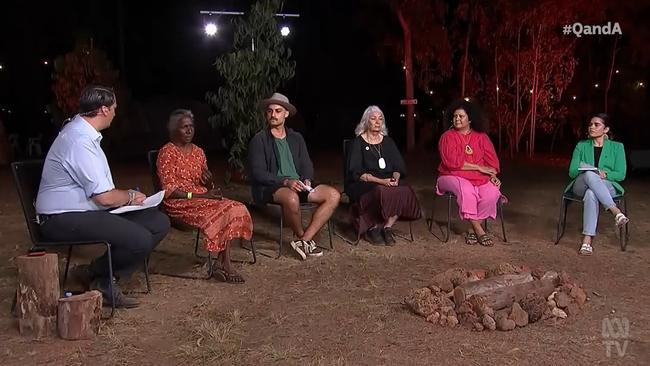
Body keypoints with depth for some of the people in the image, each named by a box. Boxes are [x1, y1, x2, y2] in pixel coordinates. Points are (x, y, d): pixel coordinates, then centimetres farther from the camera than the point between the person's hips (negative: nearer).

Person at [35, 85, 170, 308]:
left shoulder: (80, 130, 12)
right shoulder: (80, 141, -22)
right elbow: (105, 197, -23)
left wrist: (125, 197, 8)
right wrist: (130, 196, -3)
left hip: (87, 210, 11)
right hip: (64, 220, -11)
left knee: (159, 222, 0)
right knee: (140, 239, -28)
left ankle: (105, 278, 3)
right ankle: (101, 279, 1)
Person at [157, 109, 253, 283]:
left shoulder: (198, 151, 17)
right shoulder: (167, 152, -4)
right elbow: (169, 191, -12)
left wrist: (210, 183, -6)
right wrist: (201, 196, -17)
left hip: (202, 199, 7)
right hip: (179, 203, -7)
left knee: (236, 209, -21)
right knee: (224, 212, -28)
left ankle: (222, 263, -24)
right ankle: (225, 265, -18)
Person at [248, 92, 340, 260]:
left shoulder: (296, 138, 17)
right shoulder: (259, 140, 0)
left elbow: (307, 165, 17)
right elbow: (257, 173, -9)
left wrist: (307, 179, -7)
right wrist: (286, 181, -21)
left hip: (298, 184, 6)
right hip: (269, 188, -6)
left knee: (334, 195, -14)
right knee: (292, 198, -40)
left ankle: (304, 241, -17)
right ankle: (302, 237, -11)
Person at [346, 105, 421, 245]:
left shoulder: (388, 141, 18)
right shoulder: (358, 142, 3)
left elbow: (398, 166, 13)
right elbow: (356, 172, -8)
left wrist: (396, 177, -12)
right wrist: (381, 181, -20)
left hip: (388, 182, 4)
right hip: (364, 184, -4)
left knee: (404, 191, -28)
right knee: (381, 192, -37)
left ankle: (387, 227, -16)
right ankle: (372, 229, -16)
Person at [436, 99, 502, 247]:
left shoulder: (481, 136, 14)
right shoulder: (447, 137, 2)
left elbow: (491, 159, 10)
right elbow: (452, 162, -11)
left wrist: (493, 175, -11)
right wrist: (479, 167, -12)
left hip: (479, 178, 3)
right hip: (453, 176, -3)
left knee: (491, 192, -28)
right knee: (467, 191, -36)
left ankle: (474, 231, -17)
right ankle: (479, 231, -24)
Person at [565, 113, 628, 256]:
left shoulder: (617, 147, 9)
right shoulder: (581, 146, 14)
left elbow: (621, 174, 2)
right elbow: (572, 172, 6)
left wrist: (605, 174, -18)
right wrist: (584, 171, -16)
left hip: (607, 186, -1)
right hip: (581, 186, 1)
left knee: (591, 193, -41)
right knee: (589, 175, -39)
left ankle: (587, 240, -48)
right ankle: (616, 211, -49)